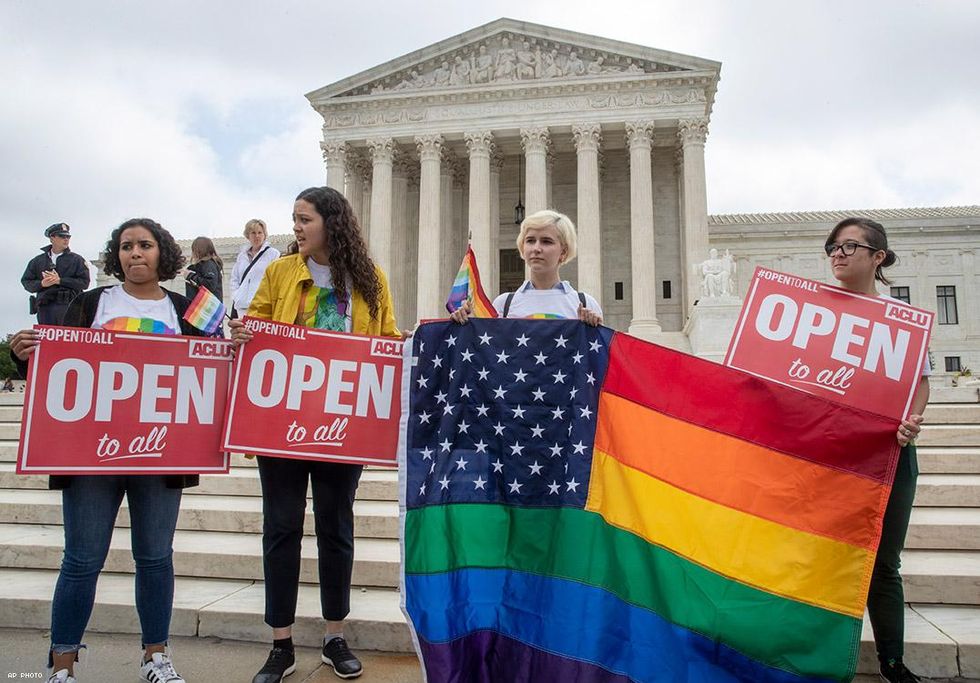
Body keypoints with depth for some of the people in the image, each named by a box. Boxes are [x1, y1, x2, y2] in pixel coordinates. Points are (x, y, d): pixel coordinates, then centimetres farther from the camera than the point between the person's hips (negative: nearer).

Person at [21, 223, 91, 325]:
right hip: (45, 309, 3)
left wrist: (60, 280, -10)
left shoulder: (76, 260, 8)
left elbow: (84, 282, -3)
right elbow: (26, 281, 14)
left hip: (69, 307, -3)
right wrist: (41, 284, -6)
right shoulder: (38, 261, 16)